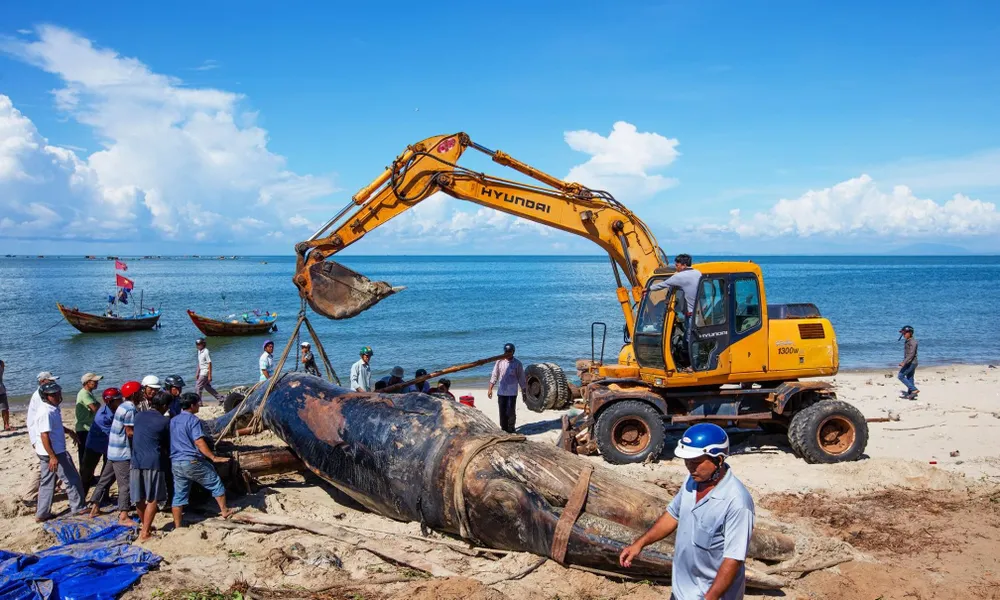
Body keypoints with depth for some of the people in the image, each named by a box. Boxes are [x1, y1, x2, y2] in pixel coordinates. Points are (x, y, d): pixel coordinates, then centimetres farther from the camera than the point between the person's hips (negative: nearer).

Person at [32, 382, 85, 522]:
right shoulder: (46, 412, -22)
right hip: (54, 452, -10)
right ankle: (78, 509, 12)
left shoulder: (52, 408, 8)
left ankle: (42, 514, 21)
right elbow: (44, 435, -26)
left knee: (47, 483, 15)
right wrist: (53, 457, -28)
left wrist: (69, 431, 34)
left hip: (45, 453, 10)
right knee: (72, 479, 2)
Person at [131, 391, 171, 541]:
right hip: (153, 462, -5)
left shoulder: (138, 415, 10)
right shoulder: (165, 421, -2)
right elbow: (168, 444, 6)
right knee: (152, 499, 1)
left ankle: (145, 526, 30)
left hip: (136, 461, 5)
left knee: (139, 498, 14)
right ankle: (145, 533, -2)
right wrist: (167, 454, 25)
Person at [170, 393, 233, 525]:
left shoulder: (172, 421, 14)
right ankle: (225, 511, 15)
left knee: (179, 495, 10)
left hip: (175, 463, 7)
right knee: (216, 484, 9)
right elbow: (199, 442, -20)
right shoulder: (193, 420, -11)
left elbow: (171, 443, 21)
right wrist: (213, 457, -21)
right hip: (192, 462, -7)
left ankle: (177, 527, 12)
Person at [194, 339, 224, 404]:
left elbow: (209, 364, -19)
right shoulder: (199, 352, 10)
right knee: (207, 387, 14)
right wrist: (197, 373, 19)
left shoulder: (206, 352, -17)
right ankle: (221, 398, 19)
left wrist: (209, 375, -21)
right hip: (202, 372, 9)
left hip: (205, 372, -9)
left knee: (198, 387, -7)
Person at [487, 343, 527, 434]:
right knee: (502, 412, 6)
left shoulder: (517, 364, -1)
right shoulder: (500, 362, 3)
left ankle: (510, 430, 9)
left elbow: (521, 379, 3)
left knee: (511, 412, -4)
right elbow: (494, 376, 7)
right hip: (501, 392, 2)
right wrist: (490, 388, 3)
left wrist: (524, 391, 2)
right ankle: (503, 429, 17)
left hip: (512, 392, -2)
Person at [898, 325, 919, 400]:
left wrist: (904, 362, -30)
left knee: (901, 376, -9)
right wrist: (904, 362, 24)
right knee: (910, 378, 12)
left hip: (911, 363, -10)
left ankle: (914, 389, -10)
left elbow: (911, 354, -25)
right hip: (910, 363, 10)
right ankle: (910, 395, 16)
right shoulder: (908, 341, 13)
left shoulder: (912, 341, -17)